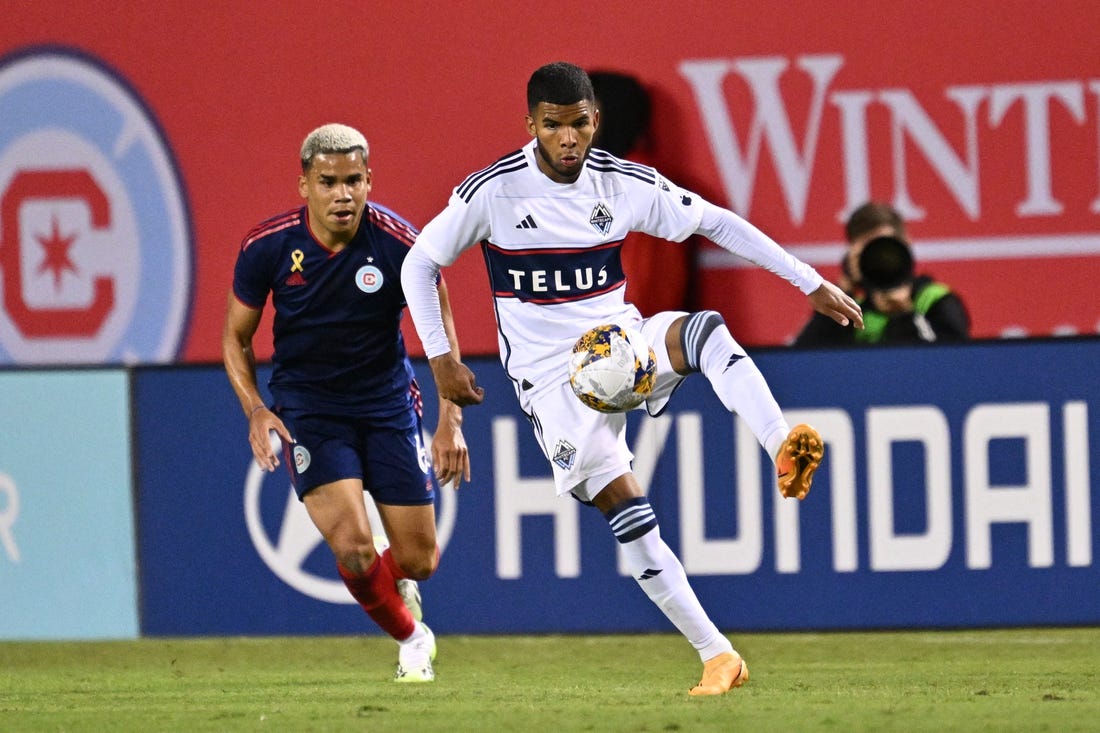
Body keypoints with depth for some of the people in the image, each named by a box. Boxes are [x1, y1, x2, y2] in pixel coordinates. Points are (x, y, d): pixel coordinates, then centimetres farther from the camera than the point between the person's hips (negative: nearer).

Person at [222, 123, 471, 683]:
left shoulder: (399, 243, -17)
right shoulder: (267, 247, -14)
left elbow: (441, 334, -3)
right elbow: (236, 336, 1)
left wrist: (450, 421, -11)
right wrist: (255, 412, -14)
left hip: (387, 401, 1)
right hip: (307, 408, -1)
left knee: (418, 558, 0)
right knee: (353, 545, -18)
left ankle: (398, 588, 40)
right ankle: (411, 637, 12)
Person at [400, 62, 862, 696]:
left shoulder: (627, 184, -4)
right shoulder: (492, 193, -10)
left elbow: (717, 223, 5)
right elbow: (419, 264, 2)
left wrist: (811, 283, 3)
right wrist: (442, 358, -5)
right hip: (551, 375, -2)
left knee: (705, 329, -32)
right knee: (628, 513, -15)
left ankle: (784, 450, -47)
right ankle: (717, 655, -11)